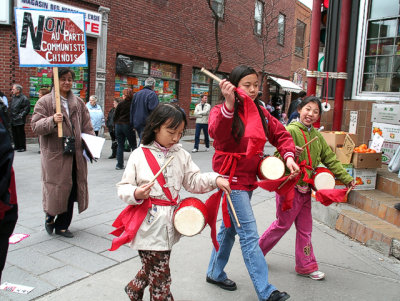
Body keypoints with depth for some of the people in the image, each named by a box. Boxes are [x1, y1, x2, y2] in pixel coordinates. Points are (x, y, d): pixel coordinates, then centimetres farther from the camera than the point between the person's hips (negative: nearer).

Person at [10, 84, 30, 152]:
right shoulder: (13, 97, 13)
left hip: (19, 121, -8)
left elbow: (27, 109, -12)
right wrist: (10, 115, 14)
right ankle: (16, 146, 24)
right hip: (13, 120, 8)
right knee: (14, 134, 13)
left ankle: (22, 147, 6)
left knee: (21, 134, -2)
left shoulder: (24, 98, -10)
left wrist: (21, 115, -17)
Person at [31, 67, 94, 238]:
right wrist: (52, 121, -24)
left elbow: (87, 127, 15)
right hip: (54, 154, -4)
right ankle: (50, 217, 28)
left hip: (75, 154, 4)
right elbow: (35, 126, -7)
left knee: (71, 190, 7)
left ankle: (62, 226, 22)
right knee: (57, 188, -2)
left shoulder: (79, 103, 13)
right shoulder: (45, 102, -1)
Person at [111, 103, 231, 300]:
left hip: (169, 224, 5)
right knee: (161, 278, 2)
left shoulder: (181, 154, 5)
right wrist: (136, 194, -25)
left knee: (153, 269, 21)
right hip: (148, 224, -5)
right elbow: (123, 188, -5)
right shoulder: (139, 155, -7)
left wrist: (214, 179, -10)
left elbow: (193, 181, 5)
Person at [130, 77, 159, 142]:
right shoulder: (152, 94, -11)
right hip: (146, 124, -7)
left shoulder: (136, 94, 13)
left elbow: (132, 110, 18)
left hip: (137, 123, 7)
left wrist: (133, 124, 23)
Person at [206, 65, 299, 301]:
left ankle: (215, 273, 37)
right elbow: (217, 133, -35)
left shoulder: (261, 113, 7)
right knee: (249, 234, -5)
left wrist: (288, 156, -7)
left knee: (230, 227, 19)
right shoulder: (222, 111, -13)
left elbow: (281, 134, 11)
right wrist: (229, 105, -49)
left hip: (249, 178, 8)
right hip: (232, 179, -8)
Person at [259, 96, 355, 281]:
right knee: (283, 224, 5)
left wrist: (346, 178, 12)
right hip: (289, 187, -7)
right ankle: (258, 250, 26)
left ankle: (306, 266, 24)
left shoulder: (317, 135, 9)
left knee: (305, 228, 12)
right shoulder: (290, 130, -12)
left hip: (305, 188, 7)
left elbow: (330, 159, 14)